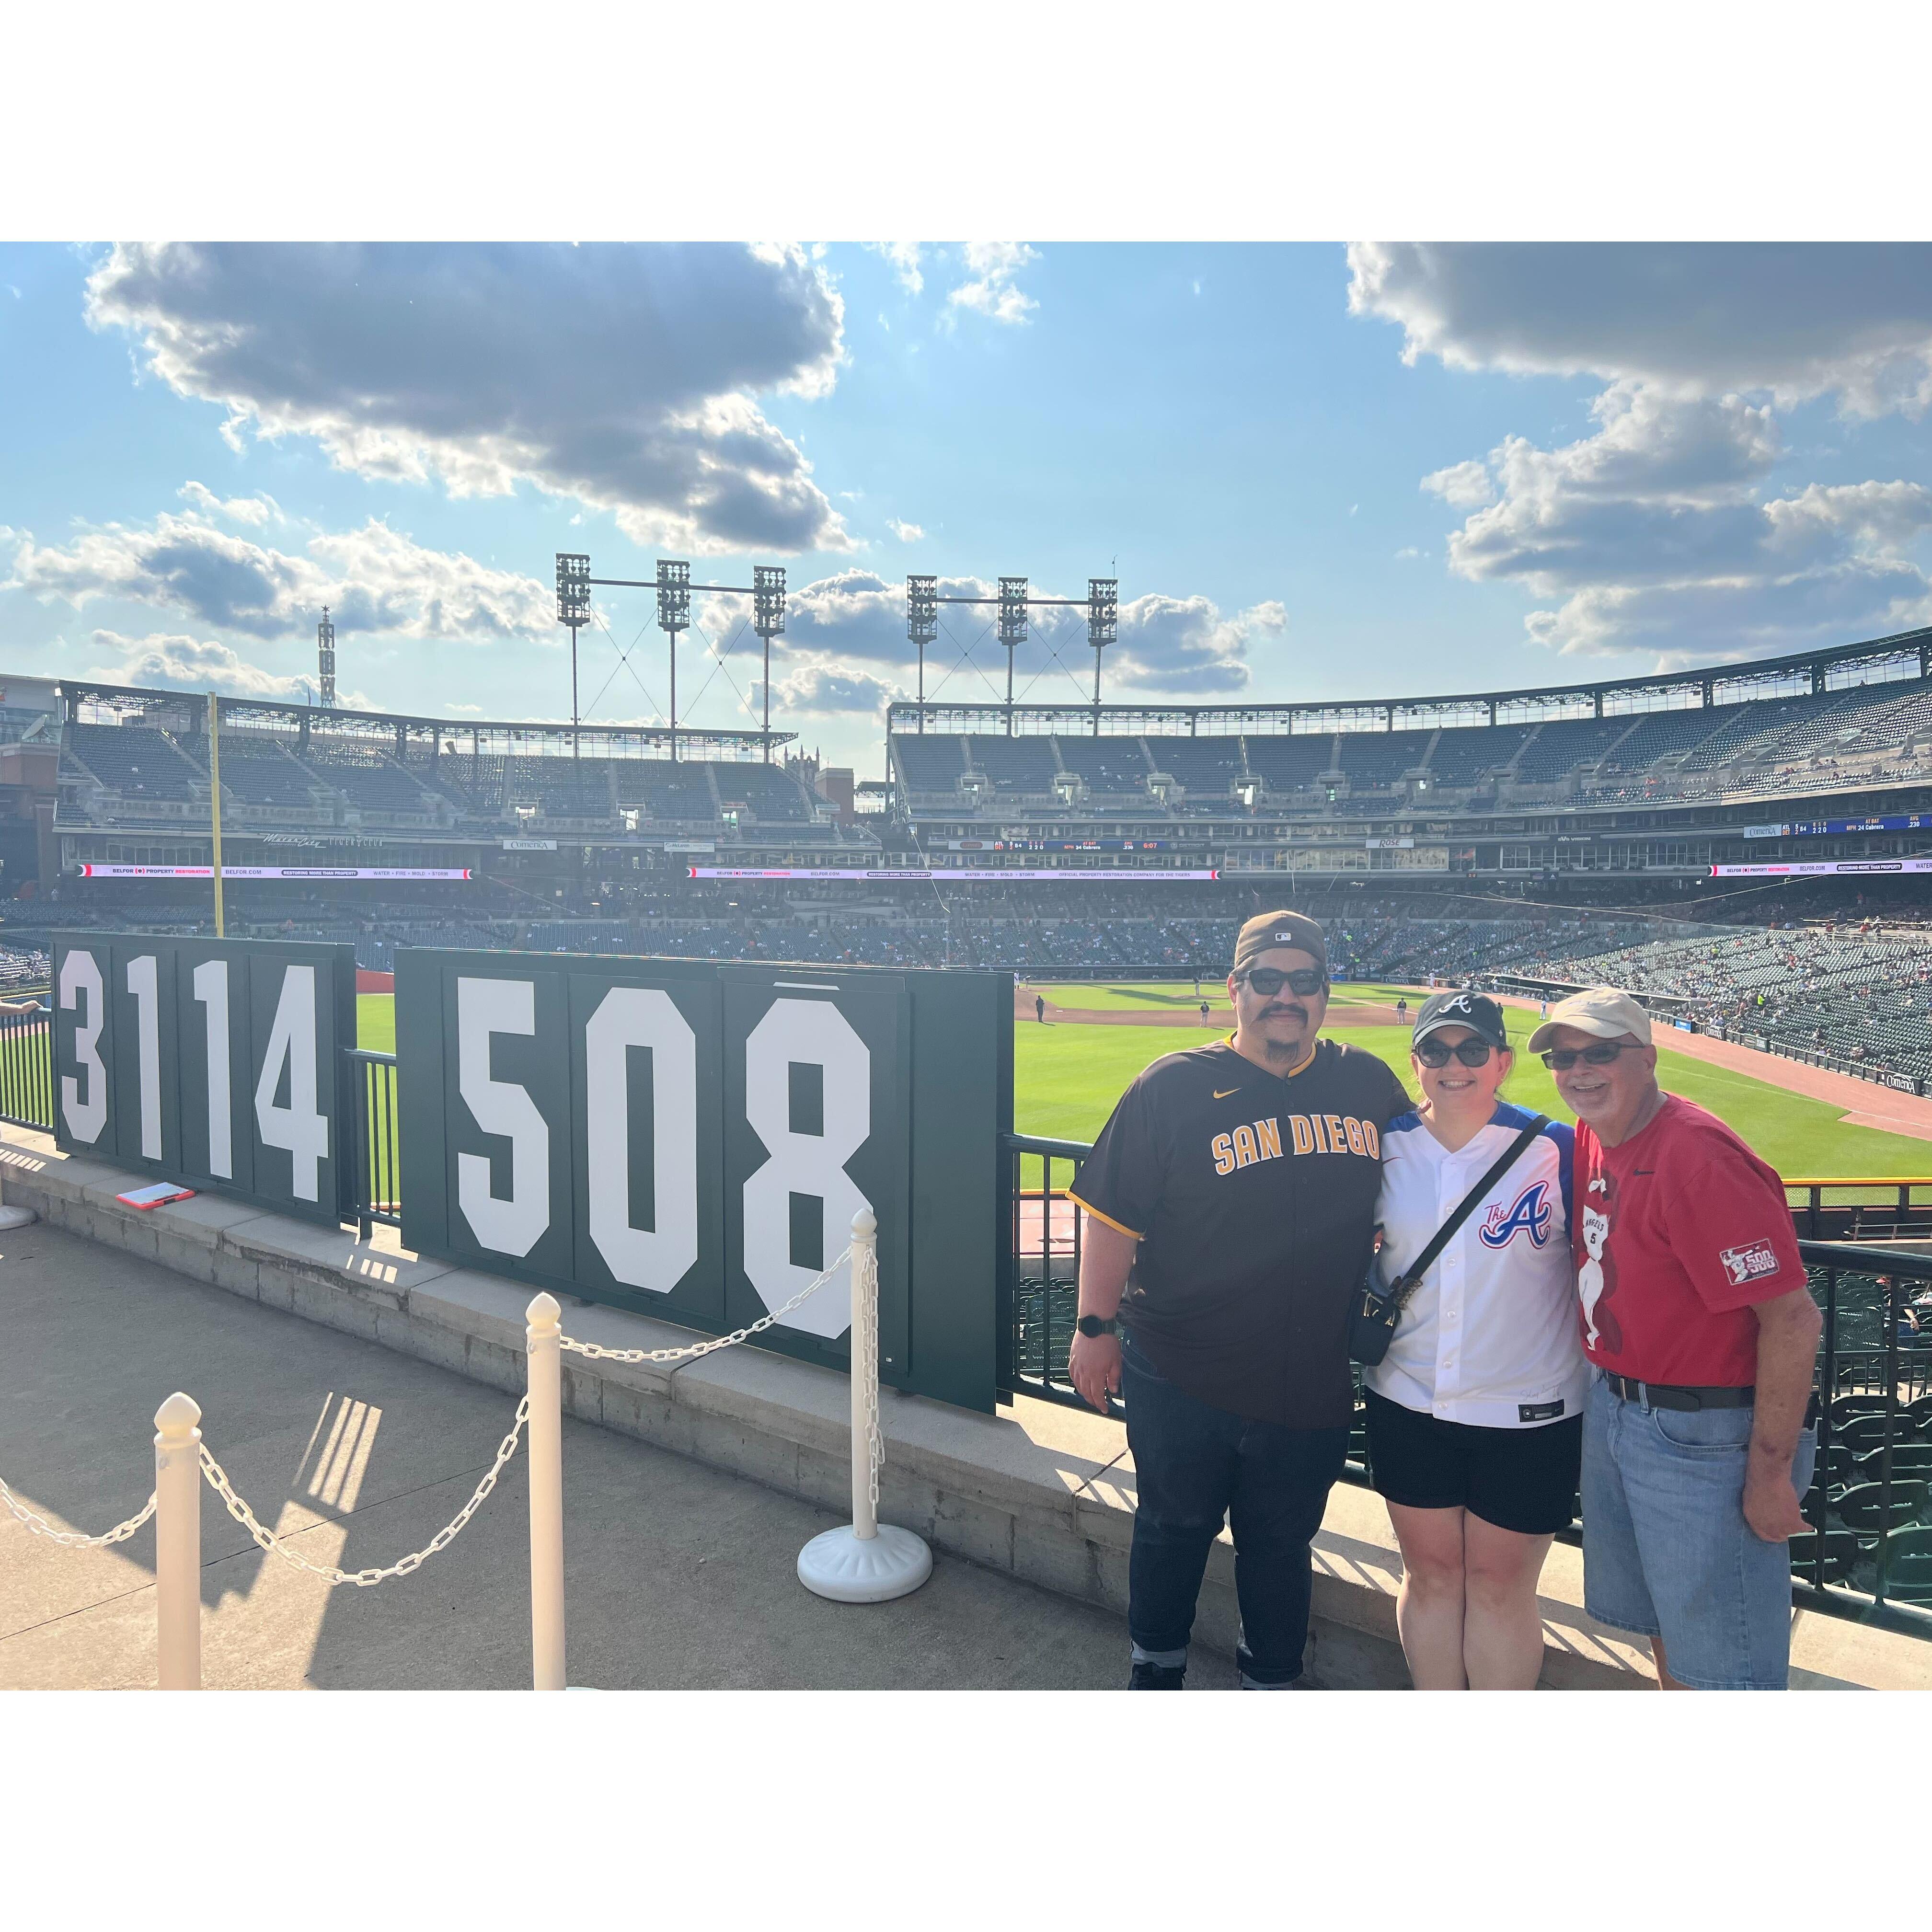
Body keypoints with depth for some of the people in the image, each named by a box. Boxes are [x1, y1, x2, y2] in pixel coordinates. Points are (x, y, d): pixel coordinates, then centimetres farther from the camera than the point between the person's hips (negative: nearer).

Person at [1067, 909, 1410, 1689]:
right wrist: (1096, 1325, -8)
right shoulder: (1173, 1086, -10)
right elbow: (1111, 1214, -8)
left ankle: (1271, 1682, 42)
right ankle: (1156, 1663, 43)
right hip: (1180, 1380, -2)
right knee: (1174, 1528, 18)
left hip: (1314, 1384, 2)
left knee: (1283, 1544, 19)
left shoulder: (1372, 1086, 0)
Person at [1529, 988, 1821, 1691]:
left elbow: (1792, 1318, -25)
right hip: (1613, 1409, 9)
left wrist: (1770, 1473, -21)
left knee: (1717, 1666, 4)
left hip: (1706, 1436, -9)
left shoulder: (1697, 1154, -24)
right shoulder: (1590, 1139, 3)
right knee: (1663, 1629, 25)